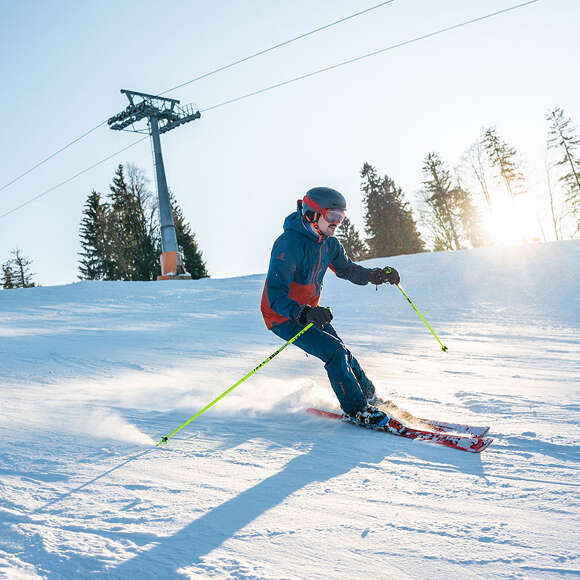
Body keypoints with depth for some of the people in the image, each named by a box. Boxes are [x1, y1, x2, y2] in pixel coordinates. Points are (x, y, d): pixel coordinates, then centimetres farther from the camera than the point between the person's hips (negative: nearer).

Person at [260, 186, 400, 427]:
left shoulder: (328, 243, -2)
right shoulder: (288, 245, -27)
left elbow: (346, 269, 15)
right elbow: (275, 295, -33)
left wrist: (376, 275, -4)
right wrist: (304, 313, -49)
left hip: (310, 312, 7)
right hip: (283, 317, -7)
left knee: (343, 356, 5)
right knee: (335, 352, -18)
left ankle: (370, 396, 28)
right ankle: (356, 410, -3)